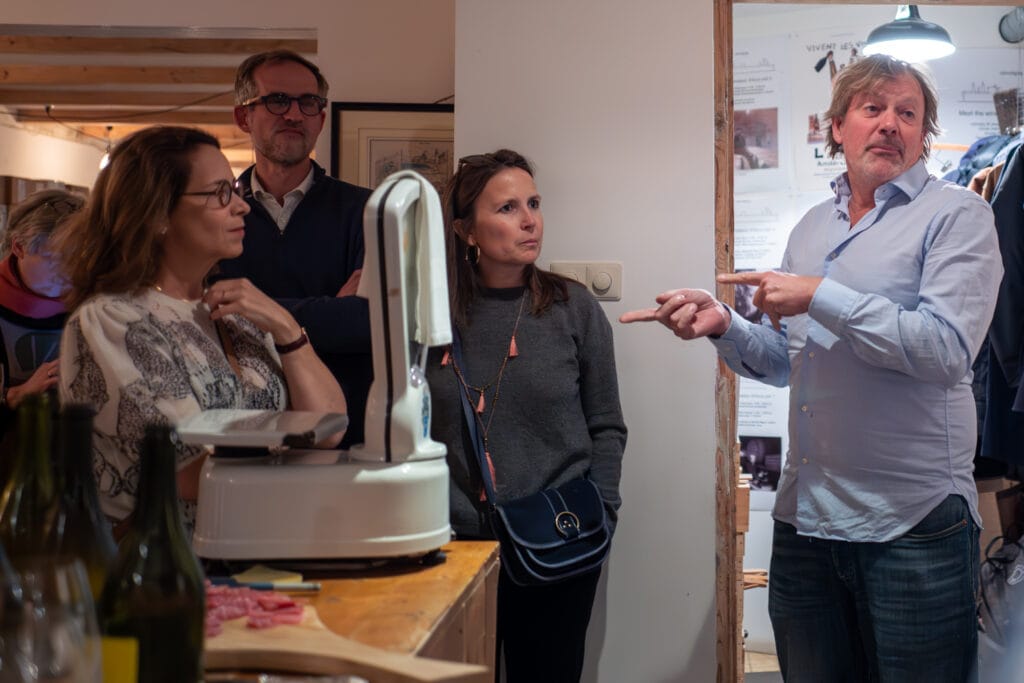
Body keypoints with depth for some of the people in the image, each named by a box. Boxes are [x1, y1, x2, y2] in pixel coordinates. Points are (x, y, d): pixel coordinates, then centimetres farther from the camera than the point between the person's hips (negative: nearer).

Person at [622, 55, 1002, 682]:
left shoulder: (956, 214, -4)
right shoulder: (811, 228, 15)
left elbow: (946, 347, -18)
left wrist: (820, 297, -17)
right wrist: (722, 324, 0)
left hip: (912, 526, -6)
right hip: (804, 519, 6)